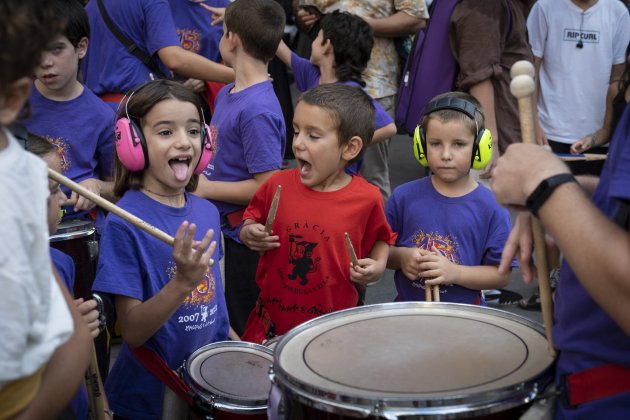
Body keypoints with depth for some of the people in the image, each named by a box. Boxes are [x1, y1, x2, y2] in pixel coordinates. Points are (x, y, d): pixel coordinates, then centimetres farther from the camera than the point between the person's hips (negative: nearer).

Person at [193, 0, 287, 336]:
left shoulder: (258, 111, -24)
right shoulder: (226, 94, 5)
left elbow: (266, 186, -25)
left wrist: (204, 188, -18)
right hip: (220, 228, 9)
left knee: (245, 332, 5)